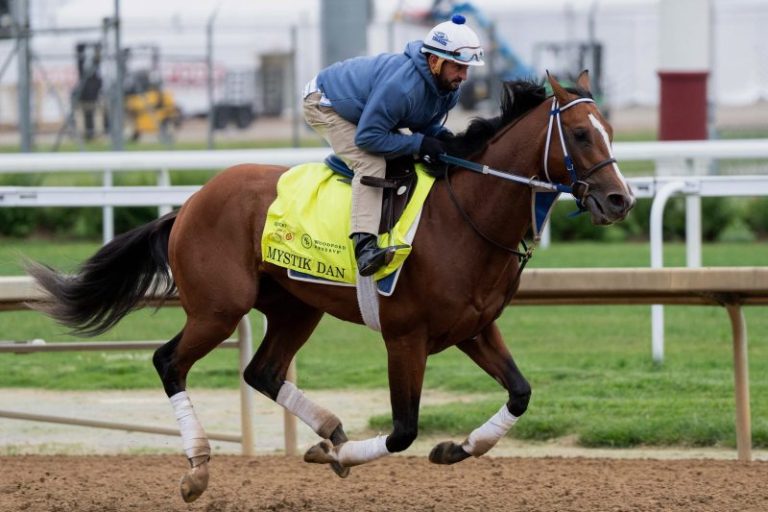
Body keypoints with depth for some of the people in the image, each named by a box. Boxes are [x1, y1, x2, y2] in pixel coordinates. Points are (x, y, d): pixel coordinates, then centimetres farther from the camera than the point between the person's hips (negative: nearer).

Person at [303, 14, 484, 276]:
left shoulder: (449, 88, -11)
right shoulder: (401, 86, -41)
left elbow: (426, 124, 6)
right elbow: (367, 137, -36)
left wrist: (443, 137, -18)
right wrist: (420, 143, -35)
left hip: (363, 109, 10)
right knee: (371, 162, -29)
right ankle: (364, 245, -41)